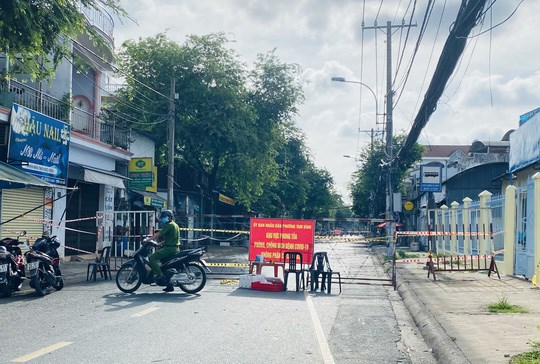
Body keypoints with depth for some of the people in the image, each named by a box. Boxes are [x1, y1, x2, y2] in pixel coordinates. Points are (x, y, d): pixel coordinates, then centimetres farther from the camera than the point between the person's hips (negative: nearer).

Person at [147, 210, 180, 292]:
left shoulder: (169, 225, -10)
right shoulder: (175, 225, 21)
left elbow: (158, 234, -17)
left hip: (169, 248, -10)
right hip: (175, 248, 10)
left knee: (152, 258, -16)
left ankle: (160, 276, -22)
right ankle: (169, 286, 20)